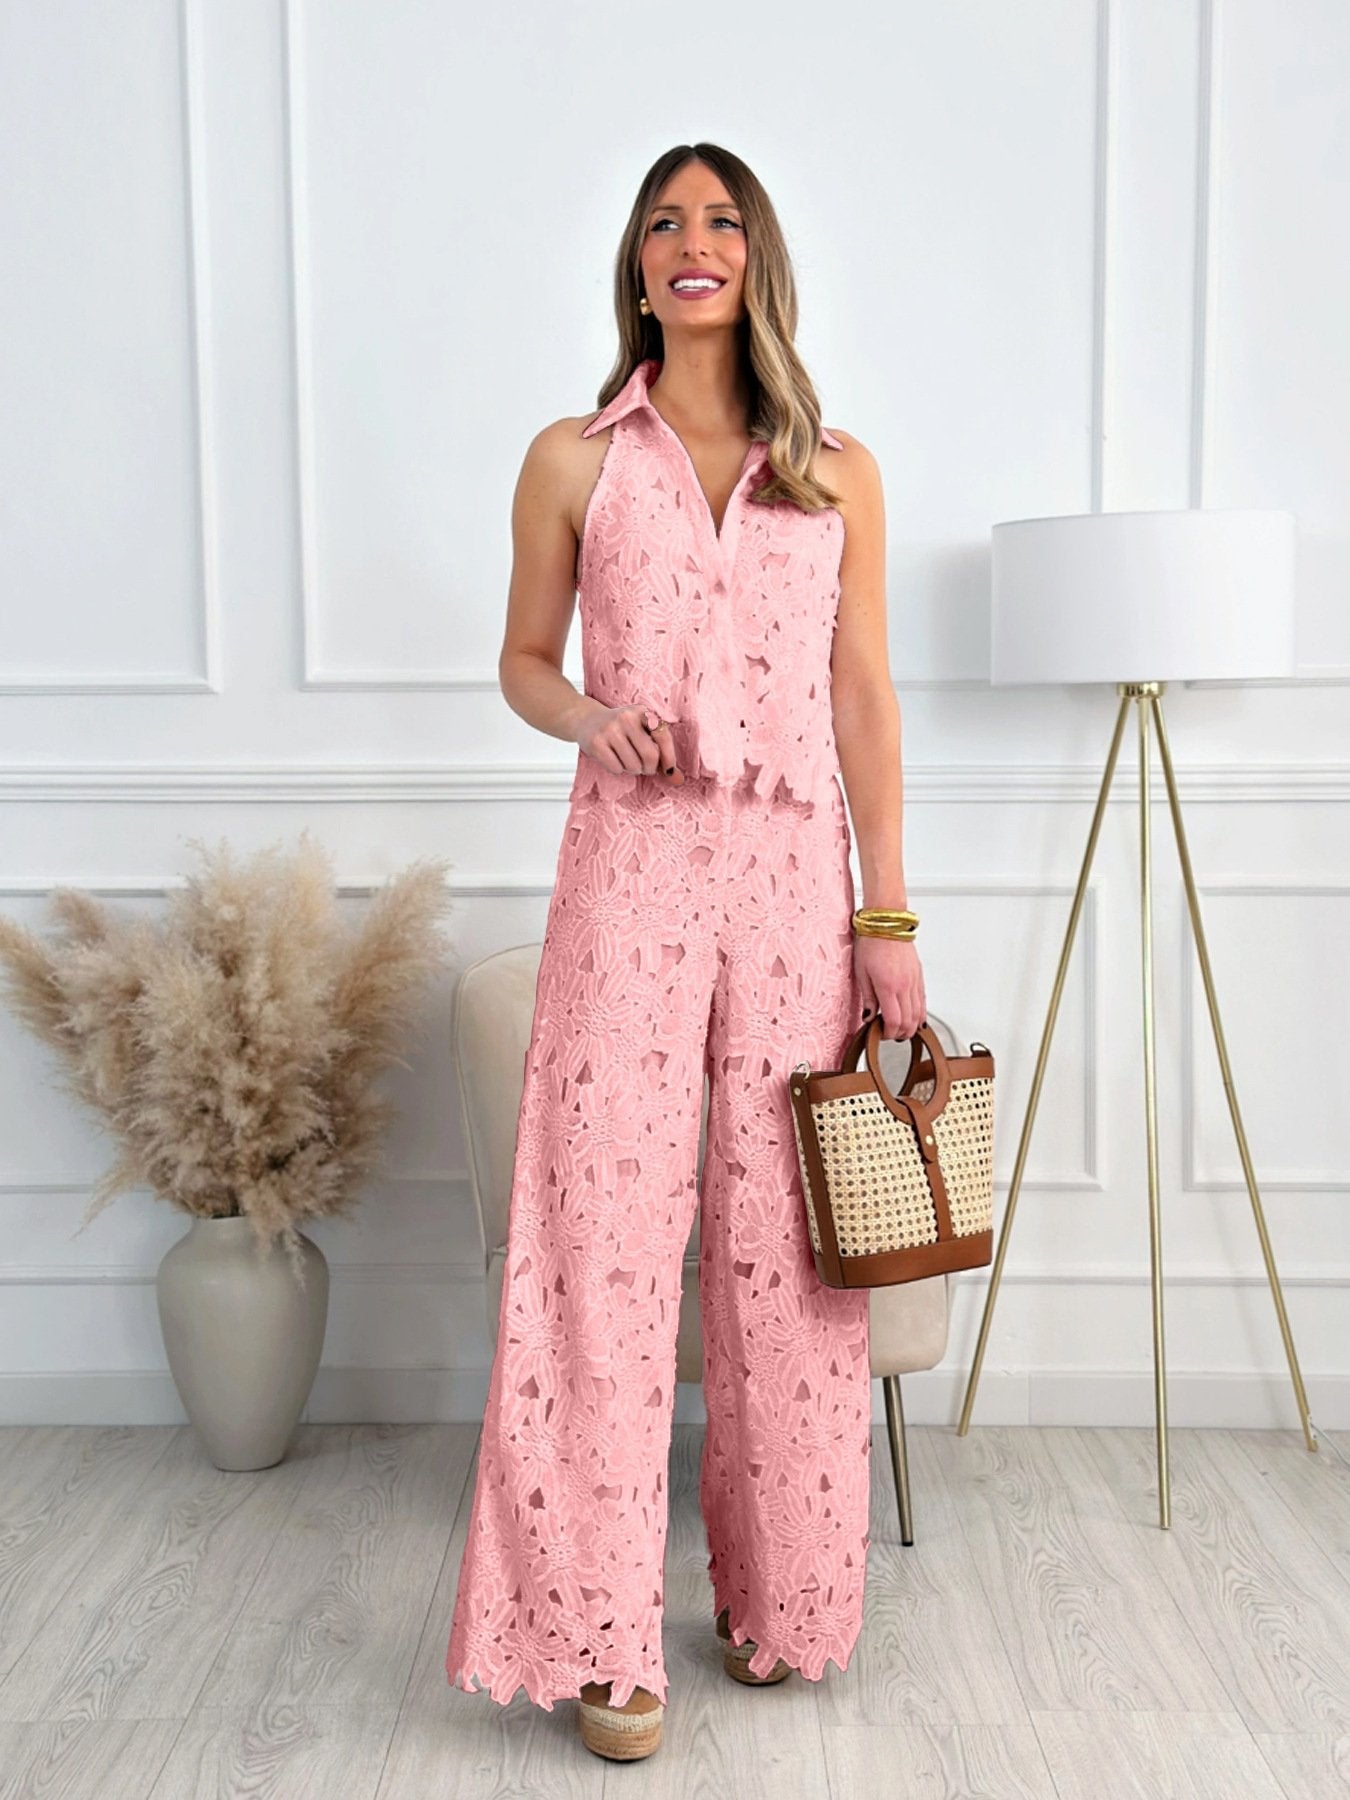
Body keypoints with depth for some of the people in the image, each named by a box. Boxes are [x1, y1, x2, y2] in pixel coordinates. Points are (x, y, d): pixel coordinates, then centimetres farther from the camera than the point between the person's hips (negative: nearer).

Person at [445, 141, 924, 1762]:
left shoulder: (839, 473, 9)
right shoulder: (573, 461, 7)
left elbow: (863, 697, 7)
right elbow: (523, 659, 13)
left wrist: (889, 915, 3)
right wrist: (592, 718, -10)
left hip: (793, 872, 1)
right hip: (630, 864, -1)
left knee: (785, 1235, 6)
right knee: (607, 1223, -3)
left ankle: (781, 1596, 24)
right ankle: (603, 1632, 10)